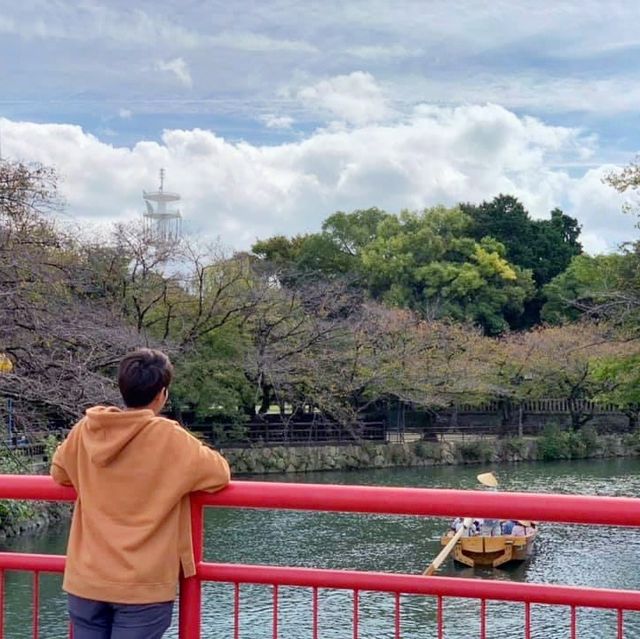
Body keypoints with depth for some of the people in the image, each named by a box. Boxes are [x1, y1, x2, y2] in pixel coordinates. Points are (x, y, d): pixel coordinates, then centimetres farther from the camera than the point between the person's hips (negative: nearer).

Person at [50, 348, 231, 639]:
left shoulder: (85, 432, 1)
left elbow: (59, 473, 17)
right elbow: (219, 474, -5)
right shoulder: (169, 438, -11)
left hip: (86, 581, 4)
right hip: (142, 586, -4)